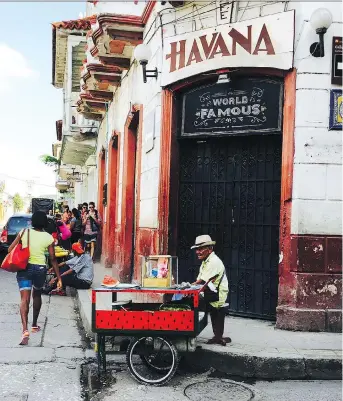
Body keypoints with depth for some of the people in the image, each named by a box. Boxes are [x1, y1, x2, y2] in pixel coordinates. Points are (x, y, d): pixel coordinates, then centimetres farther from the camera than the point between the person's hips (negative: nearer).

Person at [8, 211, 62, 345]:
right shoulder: (48, 237, -4)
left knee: (24, 299, -8)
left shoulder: (24, 232, -3)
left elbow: (10, 249, -1)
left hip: (24, 268, -1)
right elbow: (53, 259, -2)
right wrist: (59, 277, 3)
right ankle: (34, 325, 36)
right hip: (40, 269, 1)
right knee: (37, 295, 24)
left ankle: (25, 330, -24)